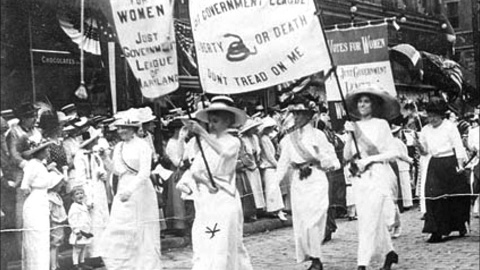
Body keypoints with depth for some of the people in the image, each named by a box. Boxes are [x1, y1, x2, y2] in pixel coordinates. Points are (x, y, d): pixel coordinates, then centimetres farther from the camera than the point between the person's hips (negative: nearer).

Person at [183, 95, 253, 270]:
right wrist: (205, 181, -15)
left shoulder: (232, 142, -1)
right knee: (202, 245, 2)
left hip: (224, 198, -5)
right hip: (204, 198, 5)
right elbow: (194, 170, 5)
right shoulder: (205, 143, 11)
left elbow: (224, 151, -25)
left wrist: (201, 132, -29)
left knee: (221, 246, -7)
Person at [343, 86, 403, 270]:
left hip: (377, 175, -5)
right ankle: (389, 253, 30)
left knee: (369, 219, -11)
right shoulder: (354, 126, 10)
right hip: (359, 177, 5)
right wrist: (350, 136, -6)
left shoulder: (381, 124, -2)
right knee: (376, 220, 12)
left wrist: (369, 159, -13)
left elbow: (392, 154, -4)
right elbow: (347, 156, 7)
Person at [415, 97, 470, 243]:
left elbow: (458, 146, -4)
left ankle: (461, 225, 24)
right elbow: (425, 151, 15)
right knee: (434, 198, -7)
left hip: (451, 164, -3)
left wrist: (460, 164, -12)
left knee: (456, 197, 4)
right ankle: (436, 232, -8)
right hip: (435, 166, 3)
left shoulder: (450, 126, -3)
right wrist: (419, 146, -7)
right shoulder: (426, 130, 9)